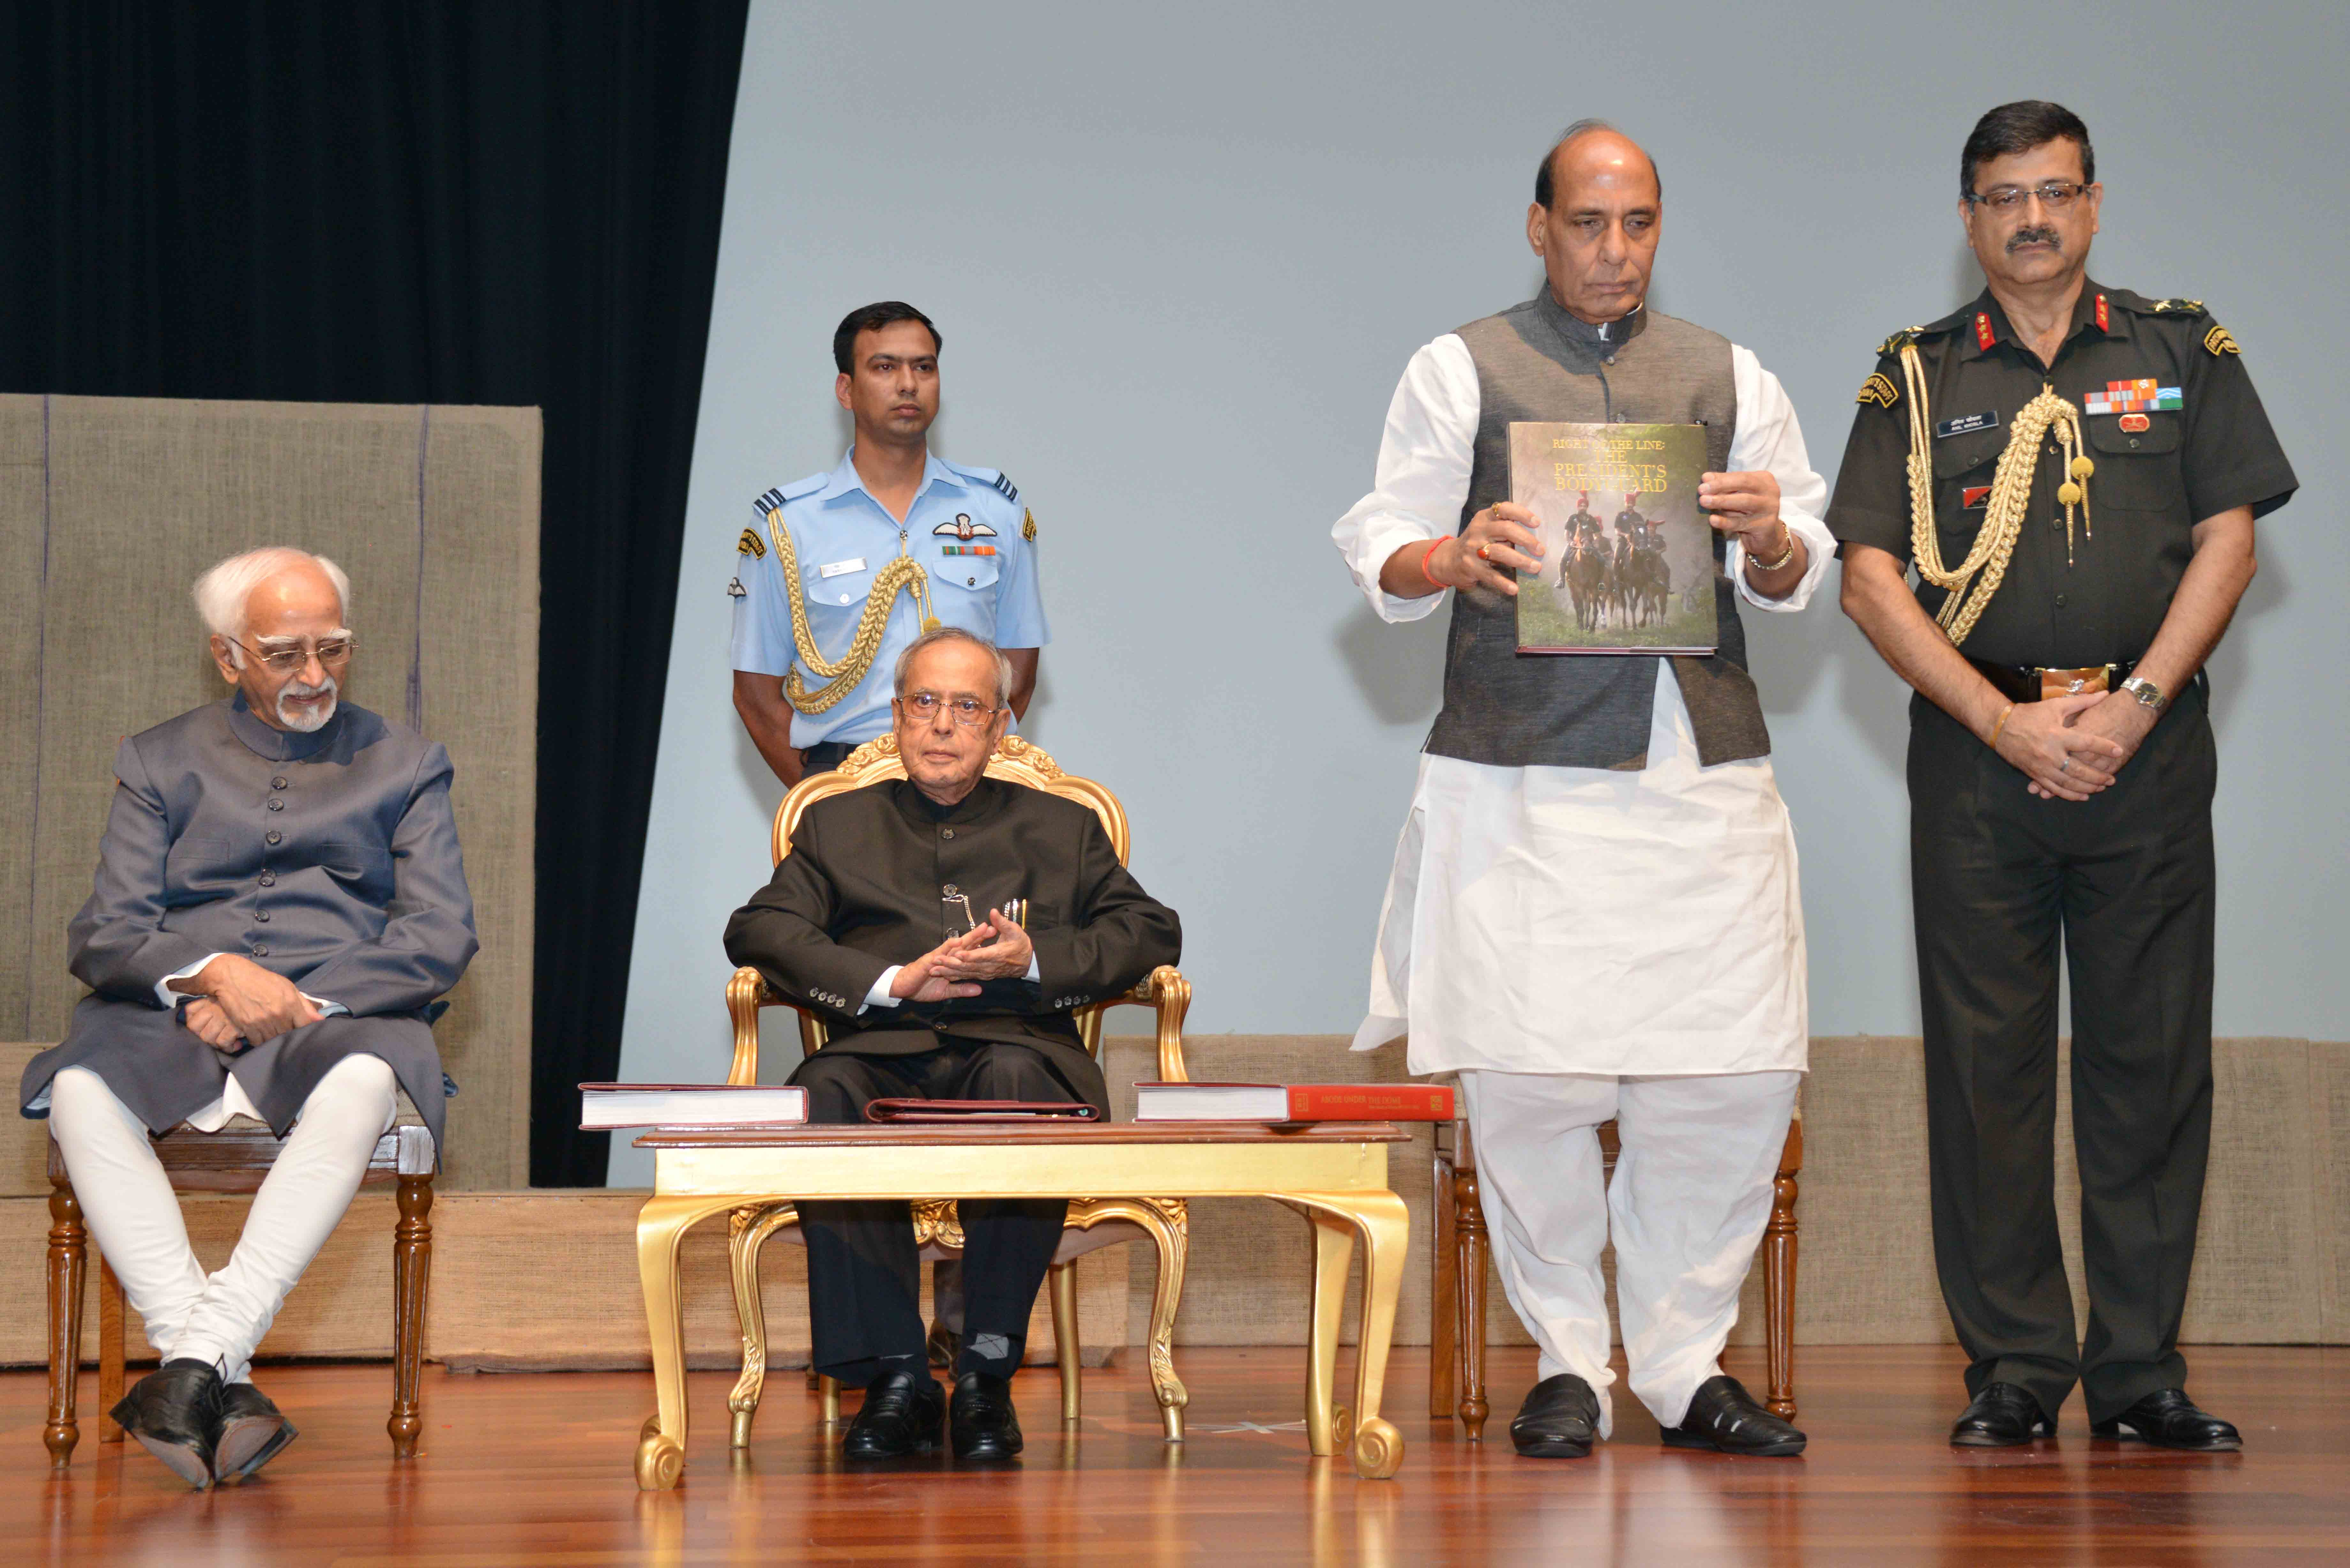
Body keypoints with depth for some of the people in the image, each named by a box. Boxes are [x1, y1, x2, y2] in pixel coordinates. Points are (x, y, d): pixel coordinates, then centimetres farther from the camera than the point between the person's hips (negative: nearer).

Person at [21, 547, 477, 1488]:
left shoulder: (405, 766, 18)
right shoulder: (160, 763, 19)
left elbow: (442, 938, 4)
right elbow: (102, 938, 7)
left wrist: (296, 1005, -10)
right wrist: (214, 974, -15)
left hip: (340, 1018, -1)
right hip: (174, 1023, 1)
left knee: (363, 1080, -38)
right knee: (80, 1087, -33)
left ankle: (202, 1357, -44)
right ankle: (219, 1383, -41)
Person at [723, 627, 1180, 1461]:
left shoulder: (1063, 829, 26)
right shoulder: (839, 826, 25)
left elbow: (1152, 931, 14)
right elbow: (757, 929, 8)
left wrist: (1035, 959, -4)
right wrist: (894, 982, -7)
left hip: (1011, 1042, 0)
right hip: (883, 1051, 1)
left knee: (1019, 1081, -38)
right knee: (820, 1096, -36)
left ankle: (986, 1370, -31)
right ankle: (893, 1375, -31)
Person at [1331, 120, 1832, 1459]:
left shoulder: (1730, 378, 17)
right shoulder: (1462, 371, 10)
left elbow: (1797, 579, 16)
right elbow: (1384, 555, 6)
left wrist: (1772, 538, -7)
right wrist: (1458, 561, -15)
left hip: (1703, 766, 3)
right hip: (1522, 779, -2)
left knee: (1736, 1077, -3)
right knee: (1528, 1078, -5)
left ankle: (1685, 1361, 10)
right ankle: (1569, 1362, 9)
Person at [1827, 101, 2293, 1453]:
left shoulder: (2182, 351, 10)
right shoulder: (1916, 379, 9)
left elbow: (2227, 542, 4)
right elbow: (1874, 581, 2)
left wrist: (2130, 706, -8)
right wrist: (2012, 723, -9)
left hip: (2148, 743, 0)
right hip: (1978, 746, 0)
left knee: (2153, 1056, 0)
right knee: (1987, 1062, -1)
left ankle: (2141, 1366, 6)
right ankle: (2014, 1368, 5)